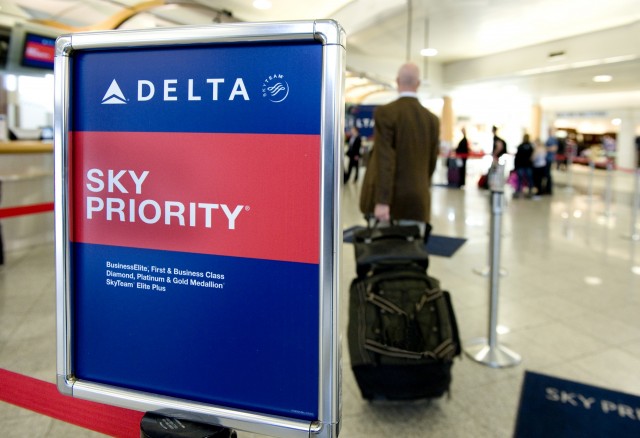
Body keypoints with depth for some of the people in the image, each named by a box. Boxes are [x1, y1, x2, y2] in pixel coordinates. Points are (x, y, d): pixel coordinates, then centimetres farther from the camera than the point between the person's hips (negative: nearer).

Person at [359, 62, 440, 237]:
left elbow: (385, 160, -18)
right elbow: (431, 164, 13)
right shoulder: (433, 119, 6)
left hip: (387, 199, -3)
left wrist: (382, 202, -20)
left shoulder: (385, 113, -9)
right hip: (418, 200, 4)